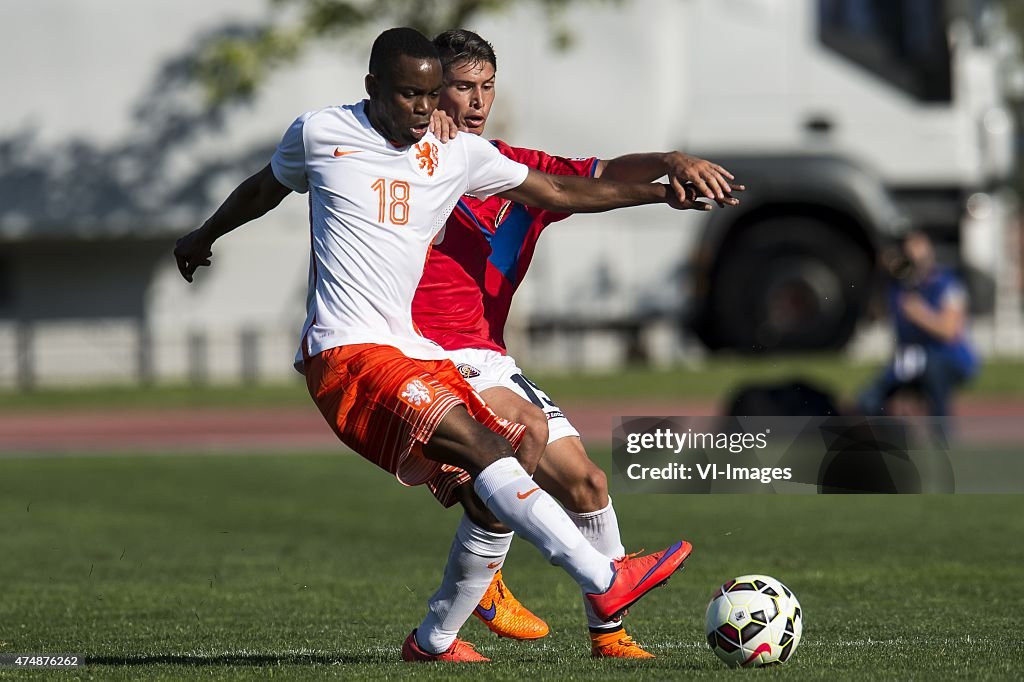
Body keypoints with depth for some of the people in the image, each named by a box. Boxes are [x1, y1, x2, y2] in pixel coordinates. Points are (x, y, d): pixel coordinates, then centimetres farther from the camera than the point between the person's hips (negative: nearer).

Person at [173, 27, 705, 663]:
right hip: (347, 352, -7)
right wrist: (205, 236, 39)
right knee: (482, 448, -25)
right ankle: (605, 581, -34)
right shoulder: (321, 134, 3)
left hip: (416, 349, 7)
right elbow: (266, 188, 24)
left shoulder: (457, 153, 13)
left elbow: (559, 191, 17)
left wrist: (659, 192, 11)